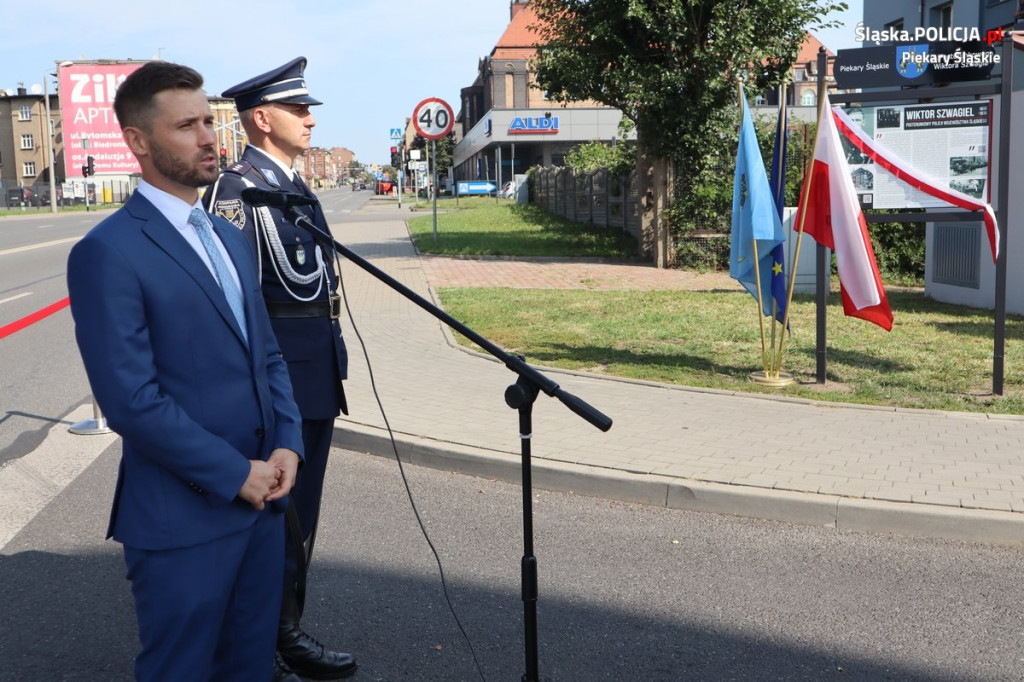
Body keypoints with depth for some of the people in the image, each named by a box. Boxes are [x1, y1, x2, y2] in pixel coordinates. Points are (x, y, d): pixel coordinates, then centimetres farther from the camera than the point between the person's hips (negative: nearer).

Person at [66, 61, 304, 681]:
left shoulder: (229, 238, 12)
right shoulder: (108, 253, -14)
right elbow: (132, 401, -19)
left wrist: (287, 445, -1)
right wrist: (236, 474, -15)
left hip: (262, 497, 7)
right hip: (184, 519, -7)